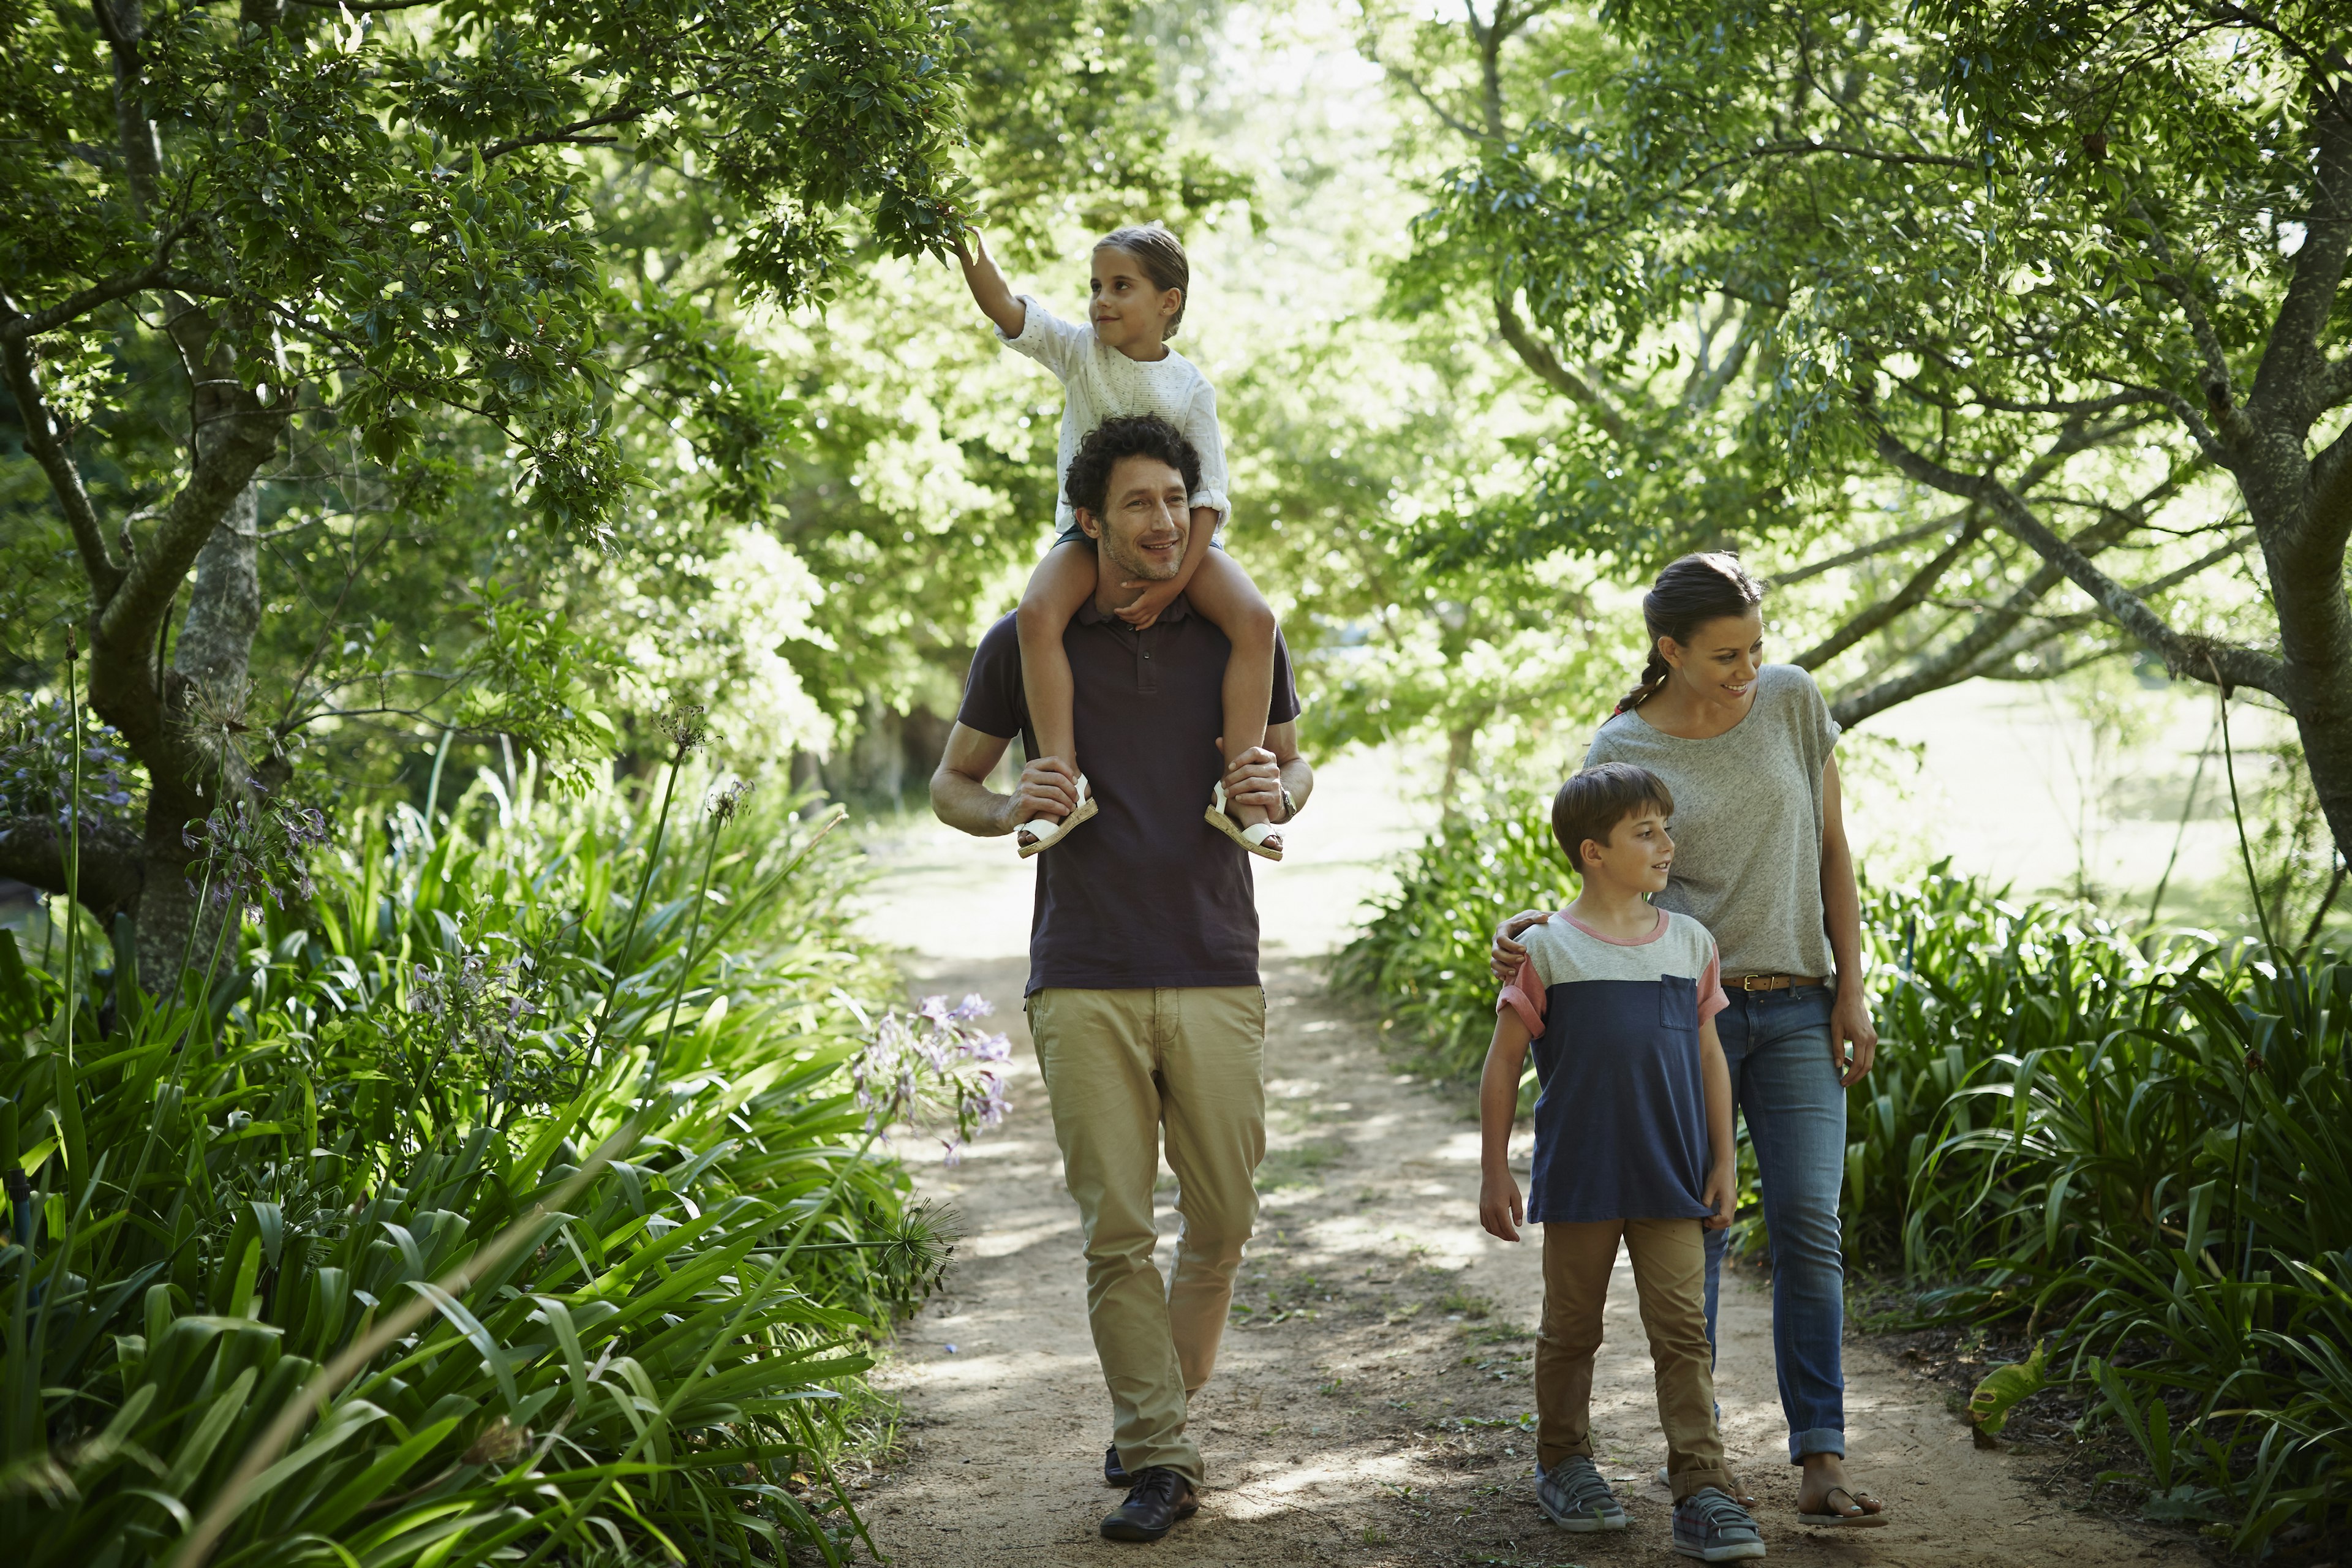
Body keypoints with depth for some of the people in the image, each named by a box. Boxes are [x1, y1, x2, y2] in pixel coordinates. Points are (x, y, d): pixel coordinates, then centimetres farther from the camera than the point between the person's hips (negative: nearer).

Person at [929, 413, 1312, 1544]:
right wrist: (1010, 811, -10)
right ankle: (1156, 1459, 7)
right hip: (1085, 983, -2)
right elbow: (951, 783, 12)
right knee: (1116, 1228, -2)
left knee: (1222, 1219, 5)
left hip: (1215, 976, 2)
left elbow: (1293, 764, 20)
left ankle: (1162, 1402, 27)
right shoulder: (1027, 643, 3)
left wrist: (1276, 792, -4)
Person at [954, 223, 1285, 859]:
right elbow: (1002, 304, -13)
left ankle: (1241, 791, -23)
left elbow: (1209, 495, -9)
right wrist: (965, 237, -31)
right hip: (1089, 529, 0)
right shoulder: (1080, 352, 0)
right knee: (1038, 611, -32)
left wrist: (1174, 581, -23)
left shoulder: (1191, 389, -4)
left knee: (1255, 619, -26)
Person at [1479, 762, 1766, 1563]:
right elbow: (1503, 1063, -2)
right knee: (1571, 1329, 12)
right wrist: (1494, 1172, -3)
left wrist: (1723, 1160, 8)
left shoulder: (1690, 944, 5)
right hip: (1579, 1181, -2)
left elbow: (1709, 1057, 11)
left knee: (1683, 1330, -2)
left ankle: (1702, 1491, -1)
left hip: (1672, 1181, 2)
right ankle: (1563, 1464, 29)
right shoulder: (1549, 950, -6)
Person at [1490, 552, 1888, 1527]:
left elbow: (1830, 850, 8)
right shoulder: (1622, 751, -4)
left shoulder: (1792, 703, 2)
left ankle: (1821, 1465, -5)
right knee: (1695, 1234, 1)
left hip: (1796, 1009, 2)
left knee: (1807, 1227, -7)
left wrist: (1850, 988, 3)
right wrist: (1527, 930, -20)